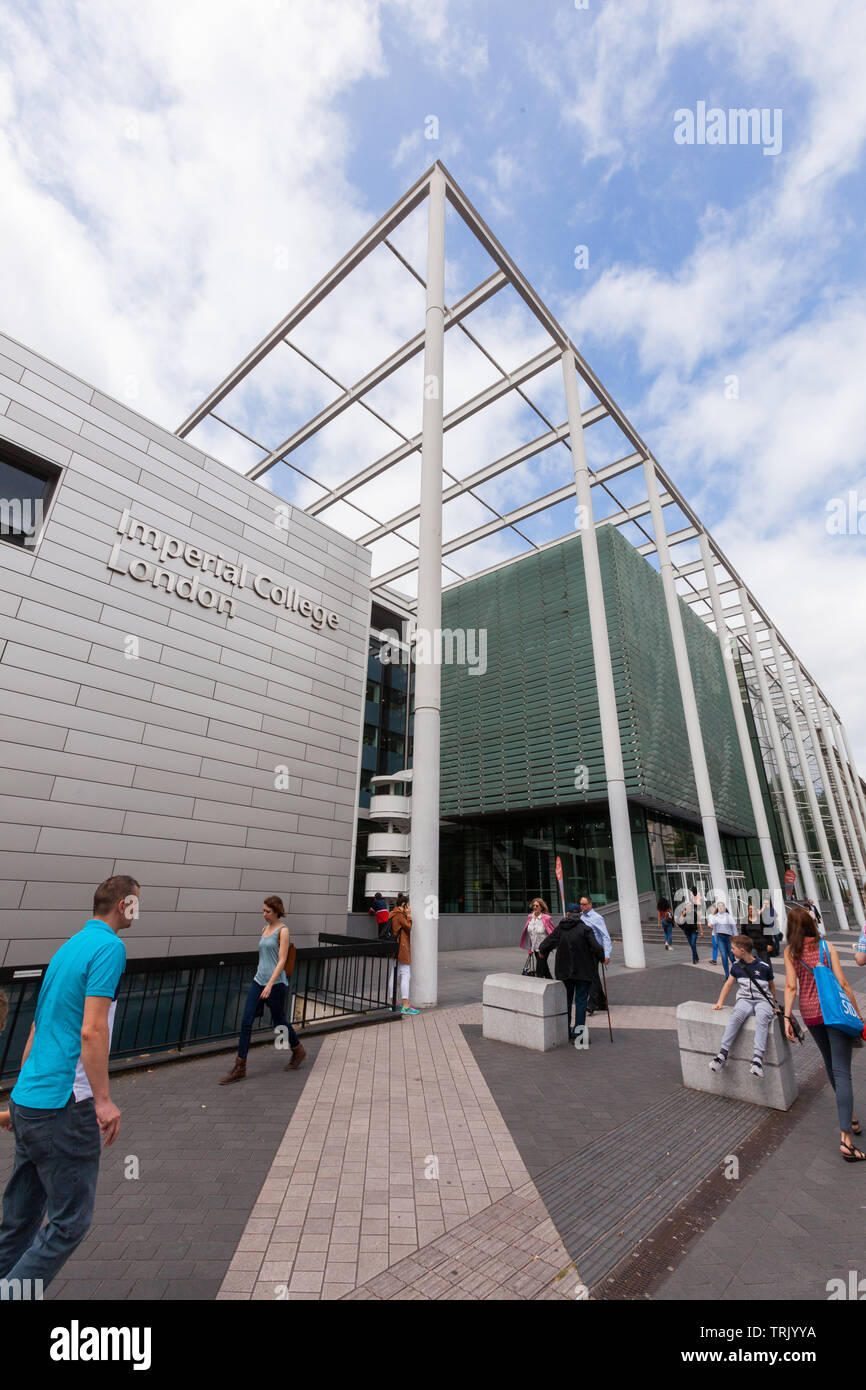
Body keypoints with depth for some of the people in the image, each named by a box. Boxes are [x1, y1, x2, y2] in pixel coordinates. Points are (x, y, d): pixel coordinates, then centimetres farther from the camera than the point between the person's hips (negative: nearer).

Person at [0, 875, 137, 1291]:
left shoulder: (68, 947, 10)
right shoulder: (109, 947, -18)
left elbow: (38, 1028, 17)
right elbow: (91, 1031, -23)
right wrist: (103, 1100, -14)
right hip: (63, 1105, -9)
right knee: (70, 1221, 5)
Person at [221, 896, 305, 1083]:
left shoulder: (283, 930, -11)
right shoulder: (265, 929, 10)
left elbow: (282, 961, -17)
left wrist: (270, 984, -24)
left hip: (276, 983, -7)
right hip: (258, 981, 7)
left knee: (279, 1022, 8)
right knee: (246, 1022, 0)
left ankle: (298, 1051, 32)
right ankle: (240, 1068, 10)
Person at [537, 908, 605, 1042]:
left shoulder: (560, 928, 0)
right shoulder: (585, 929, -10)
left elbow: (547, 944, -1)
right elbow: (596, 948, -18)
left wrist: (541, 950, 19)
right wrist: (603, 957, 2)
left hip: (564, 971, 3)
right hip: (583, 971, -3)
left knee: (566, 1000, 16)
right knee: (581, 1000, 5)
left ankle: (565, 1032, 23)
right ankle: (578, 1033, 3)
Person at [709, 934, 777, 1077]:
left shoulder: (764, 967, -2)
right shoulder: (737, 966, 10)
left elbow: (771, 986, 15)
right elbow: (728, 984, 17)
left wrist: (773, 1005, 18)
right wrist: (720, 1003, 12)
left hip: (763, 1000, -2)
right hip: (744, 999, 2)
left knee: (762, 1017, -38)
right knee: (737, 1014, -32)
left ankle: (757, 1057, -45)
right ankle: (723, 1053, -37)